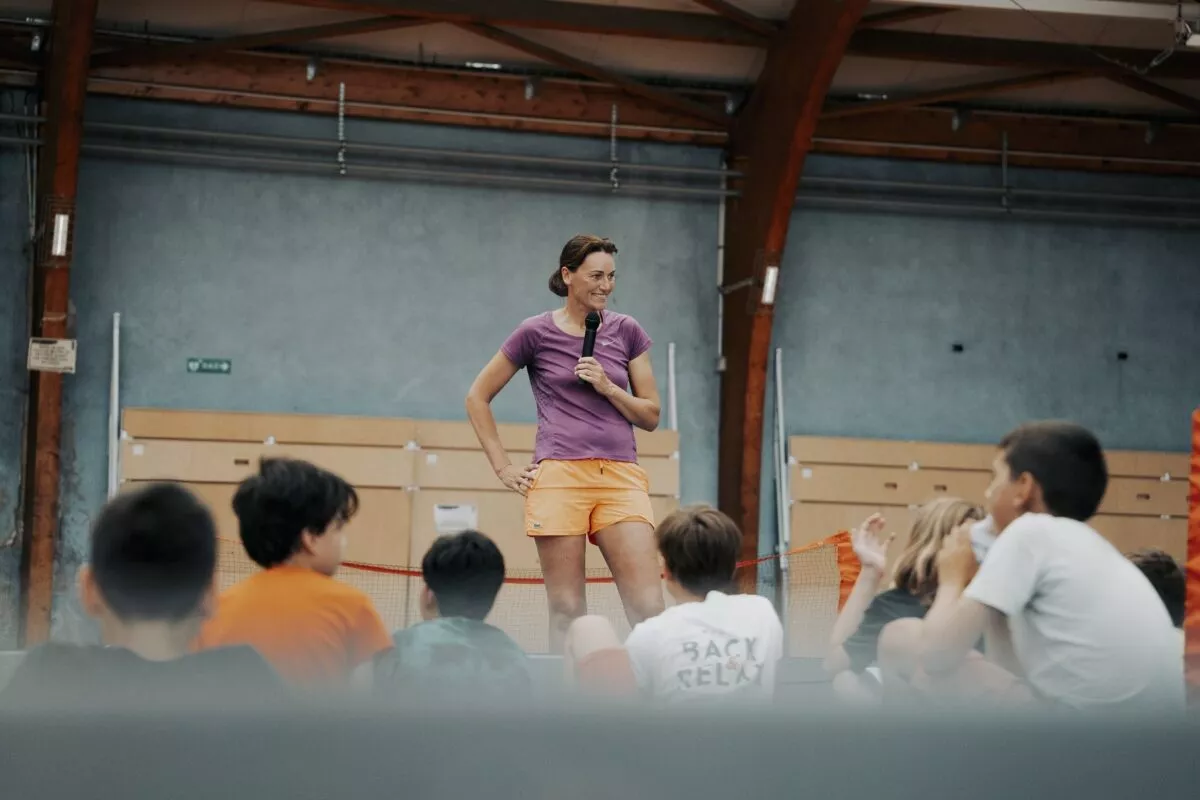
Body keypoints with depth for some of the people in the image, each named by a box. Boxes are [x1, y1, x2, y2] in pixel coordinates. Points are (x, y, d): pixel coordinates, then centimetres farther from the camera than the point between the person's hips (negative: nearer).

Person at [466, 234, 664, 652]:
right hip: (560, 476, -2)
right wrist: (503, 467, 6)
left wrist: (607, 387, -5)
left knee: (649, 606, -10)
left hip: (622, 476, 2)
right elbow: (477, 397, 12)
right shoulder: (536, 332, 5)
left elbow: (650, 416, 13)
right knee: (566, 609, -3)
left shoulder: (627, 331, 11)